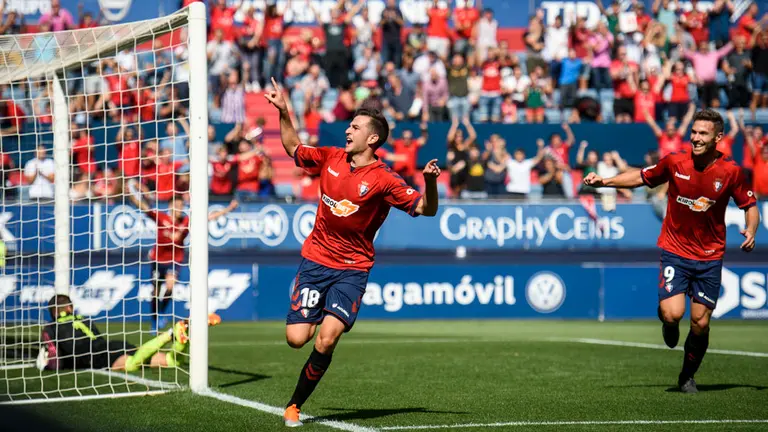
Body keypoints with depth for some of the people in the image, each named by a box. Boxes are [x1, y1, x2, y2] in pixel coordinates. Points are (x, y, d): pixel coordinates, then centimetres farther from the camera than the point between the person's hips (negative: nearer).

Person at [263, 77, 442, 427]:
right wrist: (283, 113, 11)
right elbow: (294, 149, 22)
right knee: (296, 338, -9)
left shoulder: (383, 180, -11)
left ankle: (295, 404, -1)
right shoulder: (330, 158, 3)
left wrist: (430, 182, -33)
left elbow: (426, 209, -13)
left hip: (352, 270, -4)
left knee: (326, 341, -20)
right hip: (315, 260, 4)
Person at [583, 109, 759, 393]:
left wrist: (751, 231, -16)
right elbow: (642, 177, 8)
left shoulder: (730, 171, -8)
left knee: (700, 324, 0)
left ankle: (688, 376, 24)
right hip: (674, 252, 0)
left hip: (710, 257, 0)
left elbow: (750, 205, 4)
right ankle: (667, 321, 21)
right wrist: (603, 181, 0)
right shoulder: (675, 162, -7)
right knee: (673, 314, -18)